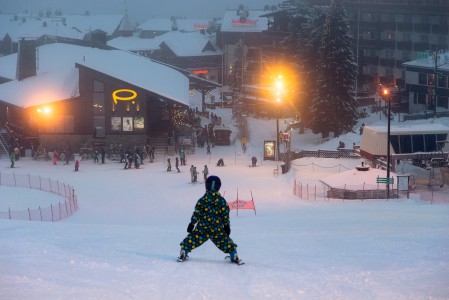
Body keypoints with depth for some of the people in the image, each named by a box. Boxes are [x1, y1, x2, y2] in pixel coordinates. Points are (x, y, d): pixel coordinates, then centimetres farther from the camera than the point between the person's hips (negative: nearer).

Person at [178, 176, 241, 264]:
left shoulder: (202, 200, -4)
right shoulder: (222, 201, 2)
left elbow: (196, 213, -4)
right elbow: (226, 215, 4)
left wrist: (192, 223, 3)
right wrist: (227, 226, 12)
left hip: (202, 228, -1)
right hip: (218, 229, 1)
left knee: (191, 240, 7)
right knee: (226, 242, 15)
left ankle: (183, 253, -2)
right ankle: (234, 255, 11)